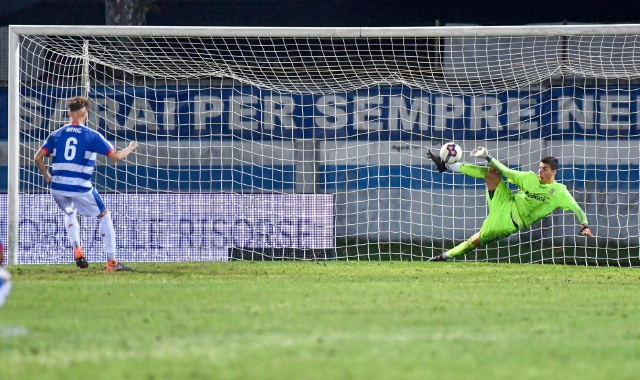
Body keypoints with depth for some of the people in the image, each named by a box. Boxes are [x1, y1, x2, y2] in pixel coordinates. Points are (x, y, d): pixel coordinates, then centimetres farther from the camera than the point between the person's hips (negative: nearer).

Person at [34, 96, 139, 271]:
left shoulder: (56, 135, 7)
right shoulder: (92, 136, -2)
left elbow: (38, 157, 2)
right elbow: (116, 157, -1)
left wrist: (47, 176, 17)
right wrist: (130, 148, 19)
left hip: (58, 186, 3)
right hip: (80, 187, -3)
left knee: (70, 213, 34)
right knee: (104, 216, 16)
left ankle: (77, 250, 12)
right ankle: (111, 262, 10)